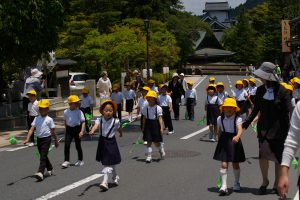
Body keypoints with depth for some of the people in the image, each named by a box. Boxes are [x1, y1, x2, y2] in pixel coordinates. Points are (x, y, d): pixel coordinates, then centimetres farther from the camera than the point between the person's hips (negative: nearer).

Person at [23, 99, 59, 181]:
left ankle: (40, 172, -22)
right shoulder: (36, 119, 6)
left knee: (43, 156, -13)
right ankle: (50, 169, 36)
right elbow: (32, 129, 1)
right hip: (39, 139, 6)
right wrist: (27, 139, -9)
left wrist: (56, 141, 5)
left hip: (46, 139, -6)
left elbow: (53, 131, -1)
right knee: (43, 156, 17)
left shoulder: (49, 119, -6)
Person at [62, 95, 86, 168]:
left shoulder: (79, 112, -11)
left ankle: (80, 160, 25)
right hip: (69, 129, 2)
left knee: (78, 145, 7)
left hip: (77, 129, -2)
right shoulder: (66, 112, -2)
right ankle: (66, 161, -2)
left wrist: (82, 131, -23)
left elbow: (83, 122, -12)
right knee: (66, 145, -6)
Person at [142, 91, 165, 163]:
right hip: (148, 124, 3)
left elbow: (160, 118, -10)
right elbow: (144, 118, 9)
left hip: (155, 124, -2)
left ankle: (162, 151, 36)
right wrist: (143, 127, 10)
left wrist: (161, 128, -17)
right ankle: (149, 156, 4)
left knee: (156, 142, 6)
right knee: (149, 141, -1)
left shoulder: (158, 108, -6)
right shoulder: (146, 108, 4)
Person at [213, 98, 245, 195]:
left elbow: (240, 129, -28)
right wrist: (219, 142, 13)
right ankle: (224, 186, -6)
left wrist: (237, 136, -48)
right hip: (224, 142, 1)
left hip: (234, 142, -1)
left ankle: (236, 183, 38)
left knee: (235, 164, 15)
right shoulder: (220, 119, -1)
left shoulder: (237, 119, -12)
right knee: (224, 164, -7)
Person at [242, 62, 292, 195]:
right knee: (263, 154, -3)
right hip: (264, 128, 4)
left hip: (278, 129, -3)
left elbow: (286, 113, -10)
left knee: (278, 157, 6)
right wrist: (247, 123, 7)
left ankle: (276, 183, 19)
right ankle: (264, 181, 16)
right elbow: (256, 109, 12)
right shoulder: (260, 90, 3)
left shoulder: (282, 91, -12)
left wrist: (286, 131, -12)